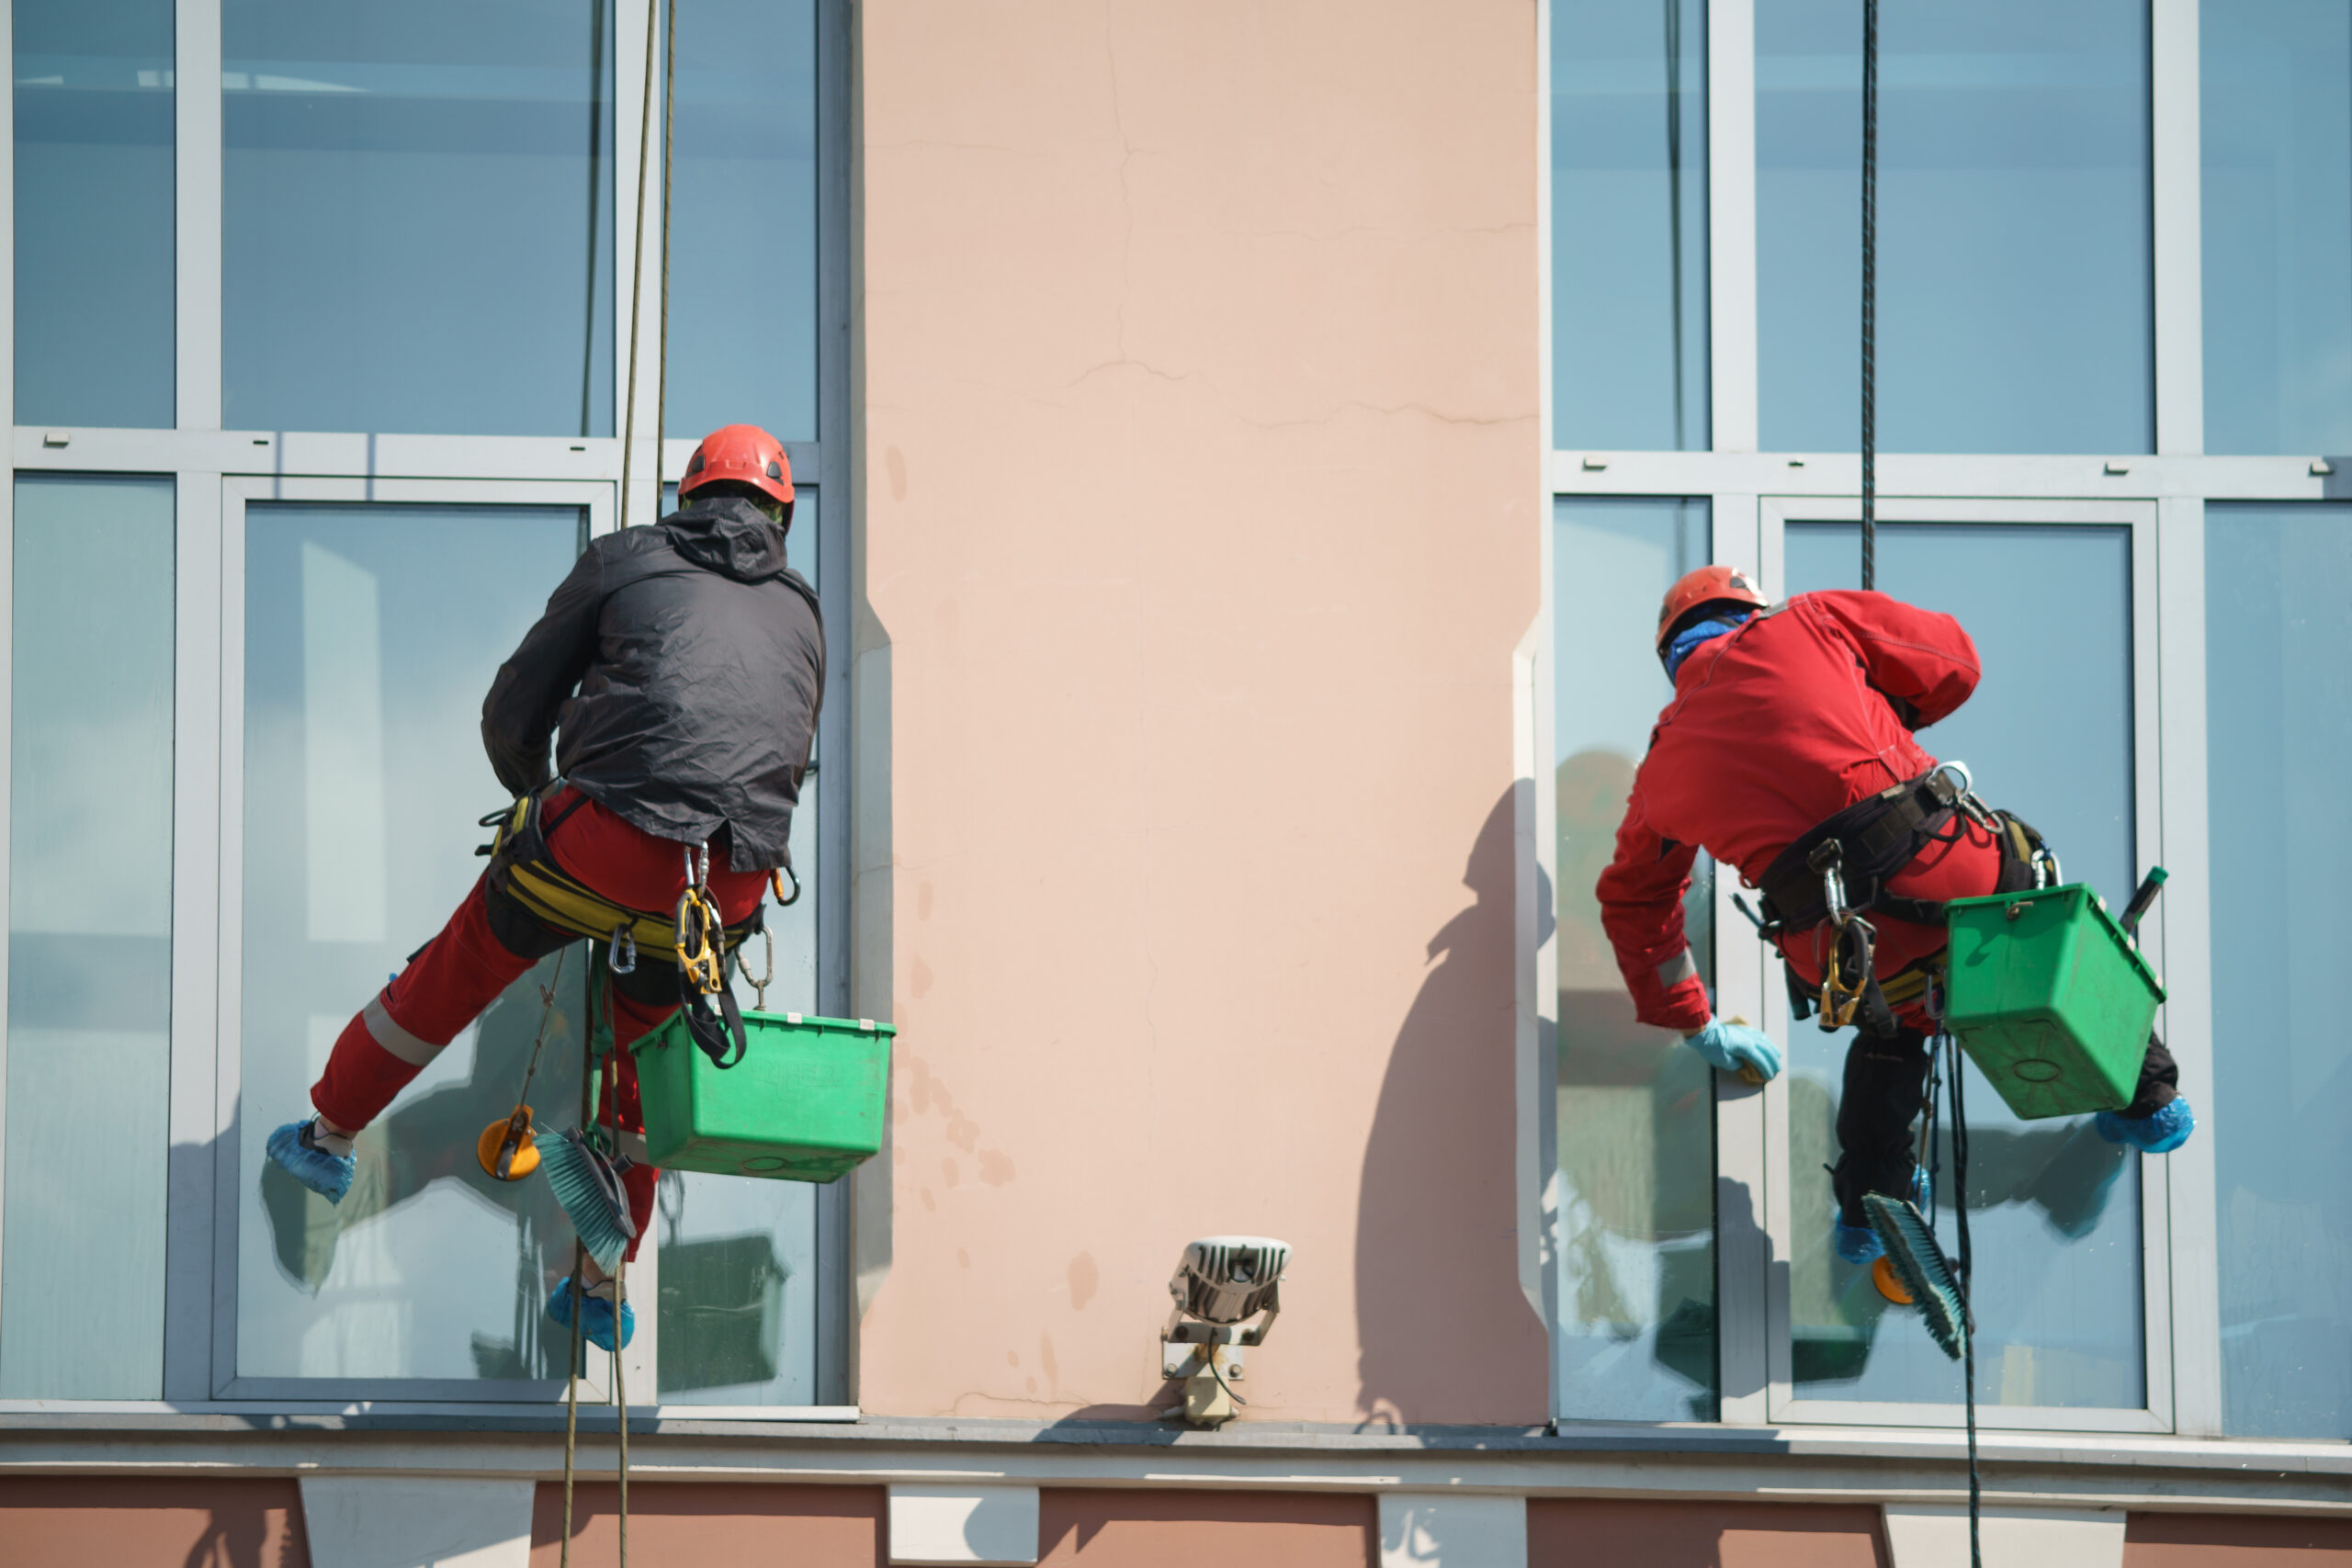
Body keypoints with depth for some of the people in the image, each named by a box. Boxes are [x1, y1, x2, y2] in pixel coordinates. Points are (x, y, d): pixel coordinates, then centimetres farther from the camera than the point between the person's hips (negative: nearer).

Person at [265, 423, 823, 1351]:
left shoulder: (625, 560, 13)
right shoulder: (801, 613, 22)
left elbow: (512, 713, 15)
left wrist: (534, 792, 35)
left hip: (608, 833, -3)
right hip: (733, 883, 3)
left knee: (455, 975, 21)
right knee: (636, 1046, 25)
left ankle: (329, 1137, 37)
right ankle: (603, 1289, 31)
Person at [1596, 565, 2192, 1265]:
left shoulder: (1662, 768, 22)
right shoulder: (1804, 623, 15)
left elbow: (1632, 902, 33)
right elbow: (1951, 662, 21)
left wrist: (1696, 1026, 45)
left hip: (1841, 952, 2)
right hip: (1948, 867, -2)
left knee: (1890, 1028, 35)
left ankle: (1868, 1202, 30)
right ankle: (2147, 1096, 37)